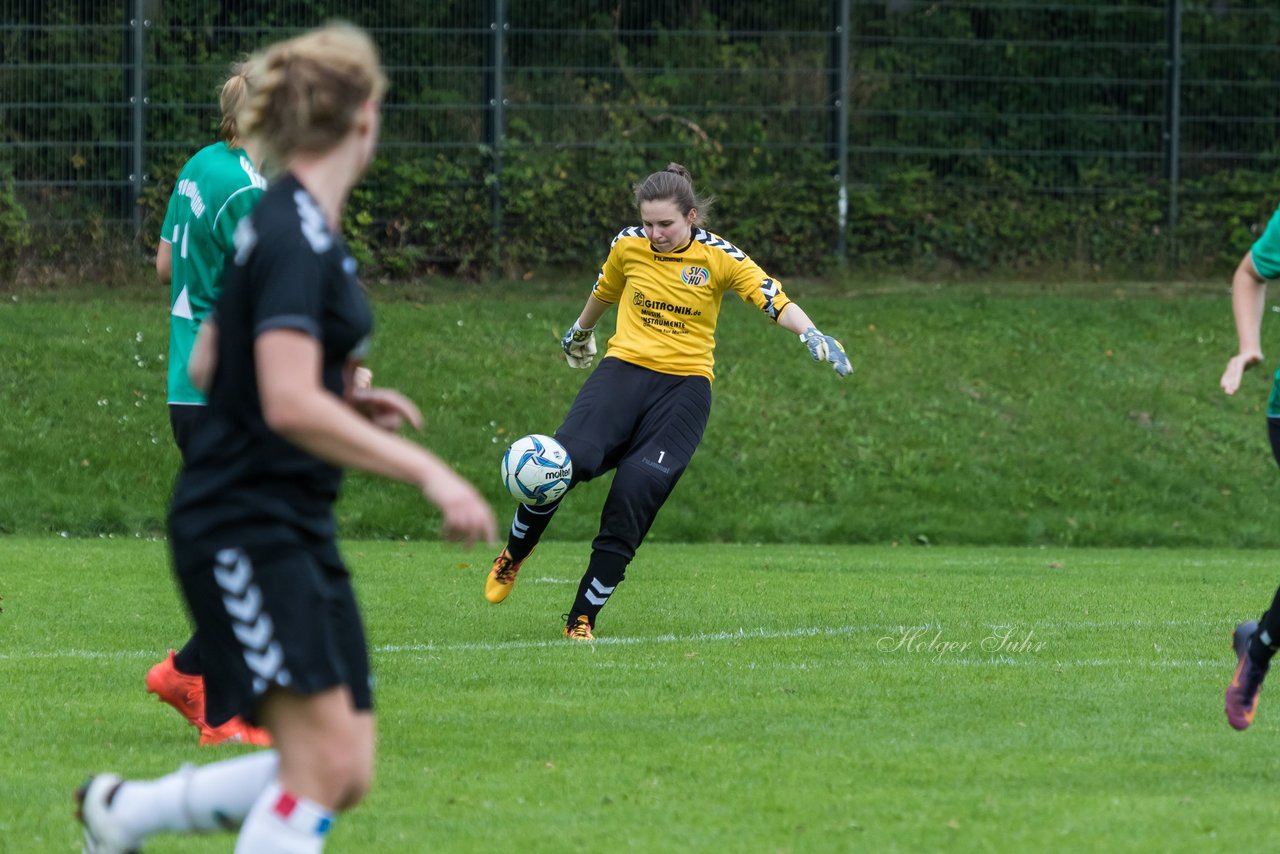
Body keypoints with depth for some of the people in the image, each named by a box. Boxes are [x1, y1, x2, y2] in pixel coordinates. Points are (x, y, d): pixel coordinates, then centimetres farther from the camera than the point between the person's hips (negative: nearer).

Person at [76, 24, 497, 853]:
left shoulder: (279, 224, 13)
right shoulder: (298, 240, -17)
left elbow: (206, 366, 22)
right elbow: (291, 407, -26)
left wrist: (348, 401, 15)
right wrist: (428, 472, -27)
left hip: (299, 532, 10)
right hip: (245, 525, -10)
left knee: (345, 775, 6)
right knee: (323, 760, -15)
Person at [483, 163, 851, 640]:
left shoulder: (718, 257, -4)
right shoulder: (628, 246, 3)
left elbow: (775, 301, -10)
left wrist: (812, 336, -28)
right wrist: (580, 331, 41)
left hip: (685, 385, -1)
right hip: (624, 369, 1)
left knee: (638, 489, -20)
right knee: (567, 462, -23)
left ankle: (583, 616, -9)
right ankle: (514, 554, 7)